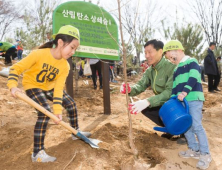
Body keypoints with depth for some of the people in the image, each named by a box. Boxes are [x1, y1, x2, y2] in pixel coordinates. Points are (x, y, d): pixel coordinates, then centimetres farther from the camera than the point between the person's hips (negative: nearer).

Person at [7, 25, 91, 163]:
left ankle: (76, 132, 28)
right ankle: (38, 153, -20)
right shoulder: (39, 54, -29)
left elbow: (59, 87, -18)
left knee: (71, 104, 4)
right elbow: (16, 68, -23)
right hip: (33, 86, -6)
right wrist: (13, 85, -39)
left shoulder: (65, 65, -15)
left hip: (50, 87, 6)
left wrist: (58, 109, -26)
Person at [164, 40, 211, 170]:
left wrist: (185, 91, -30)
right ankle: (194, 149, 24)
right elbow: (175, 86, 22)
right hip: (181, 100, 9)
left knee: (196, 126, -10)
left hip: (194, 98, -8)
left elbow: (193, 78, -17)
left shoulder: (192, 62, -1)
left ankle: (205, 154, 1)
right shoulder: (176, 69, 23)